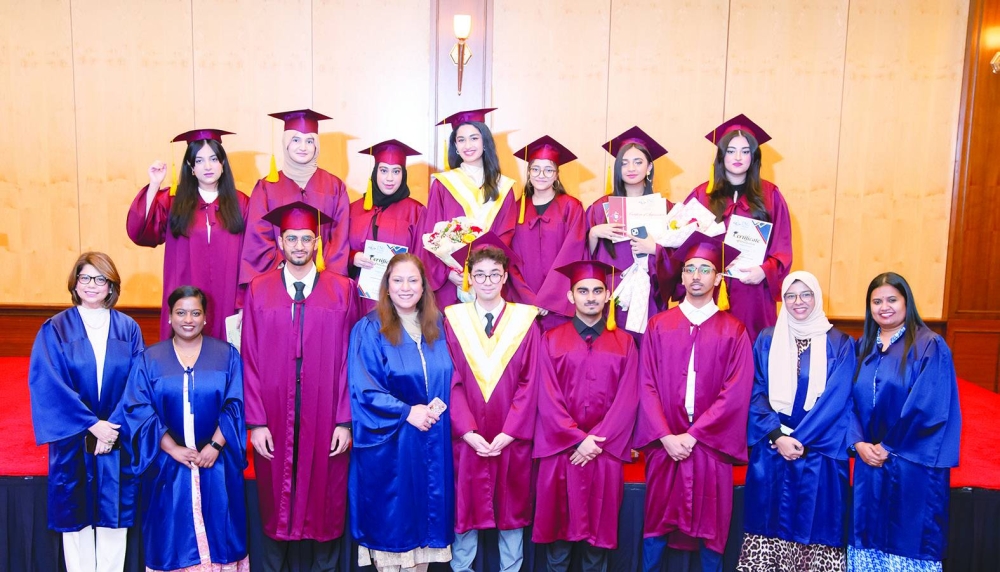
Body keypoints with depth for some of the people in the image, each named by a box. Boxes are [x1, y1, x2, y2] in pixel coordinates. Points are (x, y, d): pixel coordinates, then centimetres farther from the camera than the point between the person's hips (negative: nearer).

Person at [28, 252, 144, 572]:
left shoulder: (128, 329, 2)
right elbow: (48, 385, -9)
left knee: (113, 511, 7)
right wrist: (91, 425, -15)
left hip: (119, 437, 1)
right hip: (73, 439, -1)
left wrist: (115, 428, -12)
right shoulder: (55, 329, -2)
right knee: (77, 513, 7)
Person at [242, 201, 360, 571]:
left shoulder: (342, 290, 0)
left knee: (325, 499, 10)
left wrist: (345, 421, -6)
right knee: (275, 502, 12)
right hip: (274, 417, 1)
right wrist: (255, 422, -5)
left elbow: (348, 360, -2)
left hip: (326, 418, 0)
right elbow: (251, 361, 0)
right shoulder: (258, 290, 2)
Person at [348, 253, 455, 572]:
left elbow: (451, 377, 9)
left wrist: (440, 403, -10)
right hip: (388, 445, -4)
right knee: (391, 515, 4)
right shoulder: (369, 329, -6)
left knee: (426, 514, 10)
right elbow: (363, 388, -11)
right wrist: (407, 412, -17)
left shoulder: (438, 326, 7)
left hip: (432, 441, 4)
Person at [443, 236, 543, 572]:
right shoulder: (453, 320, 1)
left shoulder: (525, 321, 1)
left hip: (511, 439, 1)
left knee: (511, 507, 11)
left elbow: (530, 383, -4)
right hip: (466, 437, 0)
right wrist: (468, 432, -14)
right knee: (466, 506, 8)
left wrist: (508, 433, -12)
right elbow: (451, 382, -4)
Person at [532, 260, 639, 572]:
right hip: (561, 449, -1)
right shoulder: (552, 340, 2)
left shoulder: (624, 343, 5)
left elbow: (628, 400, -2)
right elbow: (548, 399, -4)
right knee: (560, 523, 7)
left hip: (606, 452, 1)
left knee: (598, 527, 9)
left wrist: (596, 441, -11)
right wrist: (578, 439, -13)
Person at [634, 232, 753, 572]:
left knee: (710, 526, 7)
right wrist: (666, 436, -10)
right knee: (657, 522, 6)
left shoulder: (733, 332, 2)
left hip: (710, 446, -1)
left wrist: (693, 435, -12)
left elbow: (736, 393, -6)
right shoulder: (659, 326, 6)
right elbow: (647, 386, 1)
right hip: (664, 444, 1)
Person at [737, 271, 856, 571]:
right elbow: (756, 393, 0)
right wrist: (777, 436, -13)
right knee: (771, 519, 4)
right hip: (771, 450, 1)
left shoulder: (839, 344, 2)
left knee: (815, 521, 2)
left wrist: (799, 439, -13)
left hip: (820, 453, -1)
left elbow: (837, 399, -6)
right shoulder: (767, 340, 6)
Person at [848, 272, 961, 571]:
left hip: (914, 463, -4)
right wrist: (859, 443, -8)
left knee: (909, 536, 3)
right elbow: (850, 400, 6)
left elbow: (929, 408, -13)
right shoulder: (863, 347, 9)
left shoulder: (930, 347, -6)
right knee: (871, 535, 10)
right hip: (869, 461, 5)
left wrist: (889, 446, -12)